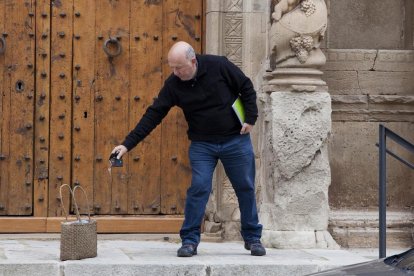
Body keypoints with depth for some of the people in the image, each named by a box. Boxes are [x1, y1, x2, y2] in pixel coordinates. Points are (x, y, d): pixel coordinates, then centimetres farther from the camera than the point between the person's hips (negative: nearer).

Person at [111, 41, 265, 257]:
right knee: (198, 189, -11)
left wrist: (250, 118, -8)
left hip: (236, 140, -1)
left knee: (245, 188, 6)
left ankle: (252, 238, 19)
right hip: (202, 144, 1)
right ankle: (189, 241, -3)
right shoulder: (173, 85, -10)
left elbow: (246, 88, -3)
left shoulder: (218, 66, -15)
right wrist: (128, 144, -16)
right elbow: (153, 115, -11)